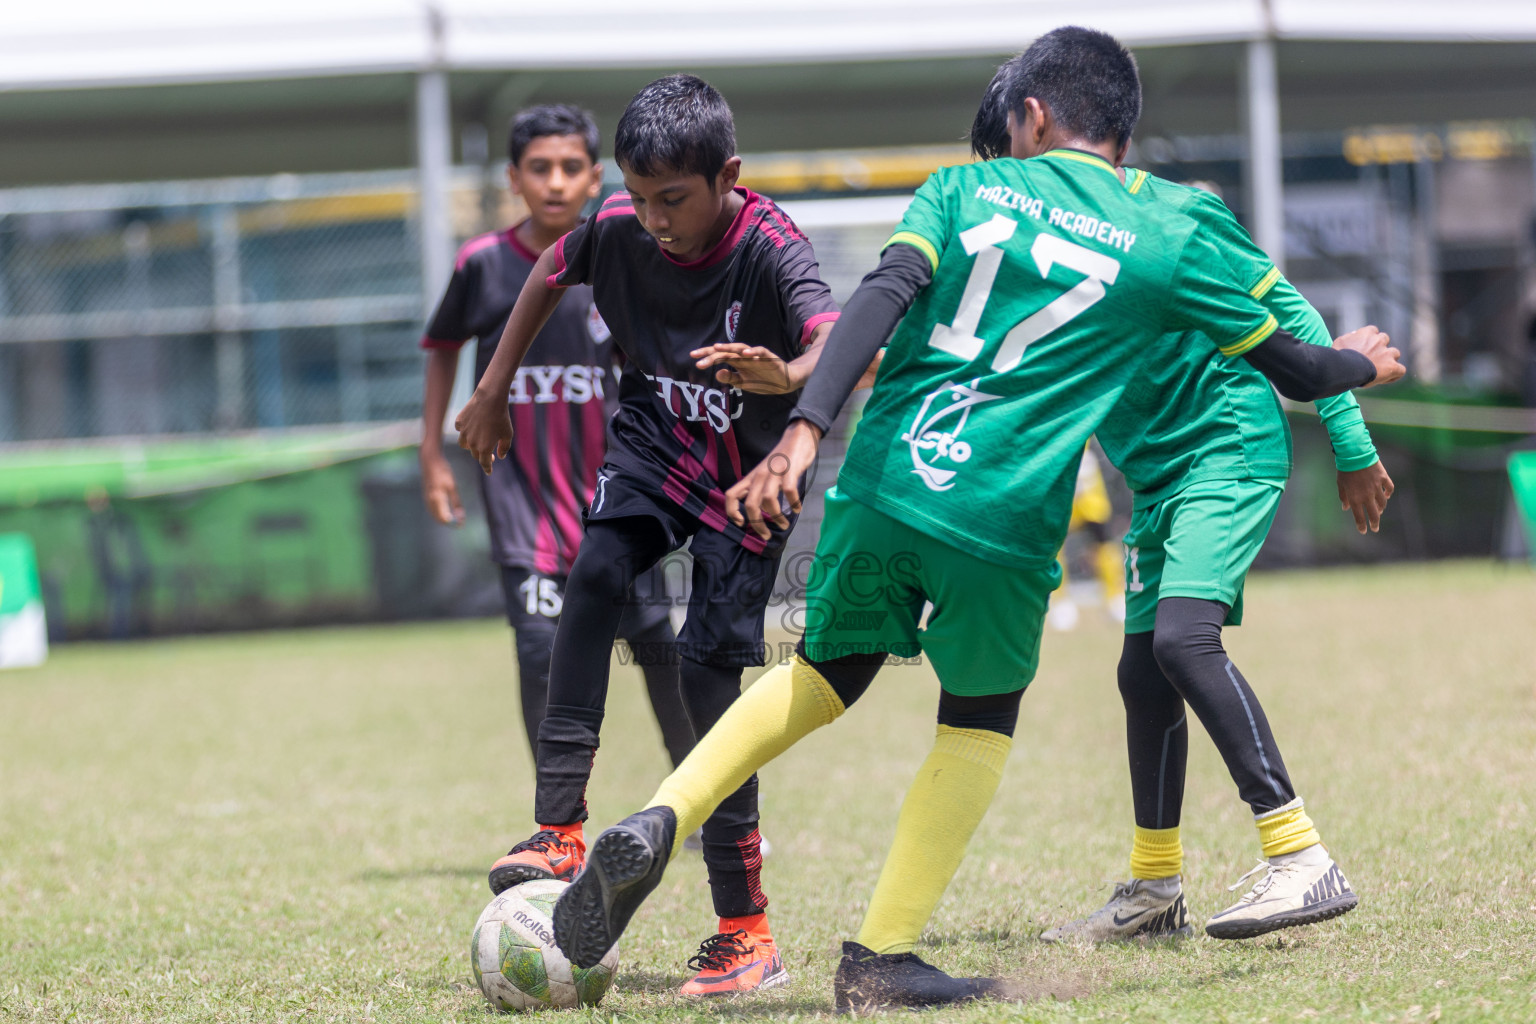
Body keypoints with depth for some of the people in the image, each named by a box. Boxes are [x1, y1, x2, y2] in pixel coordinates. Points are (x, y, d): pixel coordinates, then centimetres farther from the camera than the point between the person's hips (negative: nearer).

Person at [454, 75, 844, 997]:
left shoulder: (770, 249, -28)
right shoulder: (618, 229, -14)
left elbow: (839, 343, -47)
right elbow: (551, 275, 10)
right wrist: (493, 392, 14)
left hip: (747, 477, -4)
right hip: (655, 441, 4)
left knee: (709, 673, -10)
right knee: (595, 573, -25)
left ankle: (746, 930, -3)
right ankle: (561, 833, -25)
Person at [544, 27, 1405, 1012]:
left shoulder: (964, 189, 11)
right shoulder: (1164, 246, 9)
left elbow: (881, 299, -6)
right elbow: (1291, 367, 19)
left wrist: (804, 433, -15)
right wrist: (1360, 361, 42)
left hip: (880, 485, 2)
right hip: (1003, 523, -2)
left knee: (824, 676, 23)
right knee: (979, 726, 19)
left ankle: (657, 825, 5)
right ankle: (882, 958, 12)